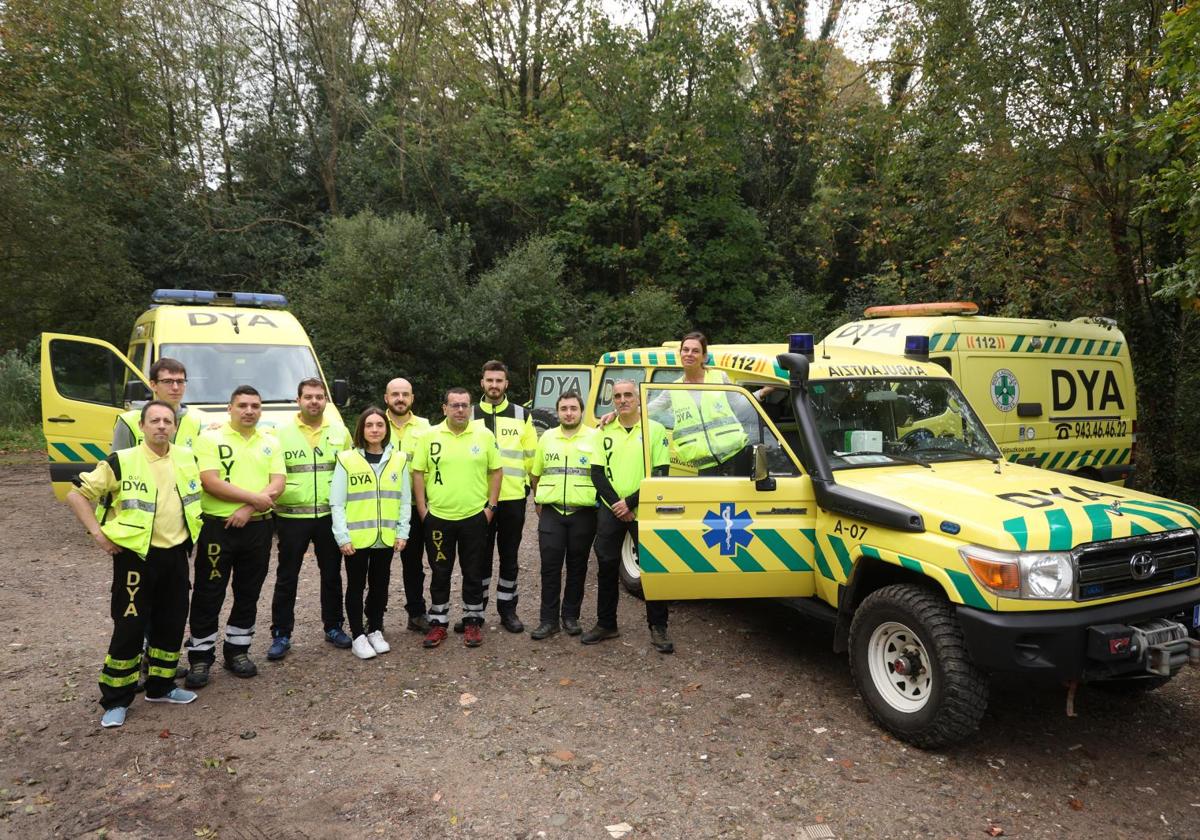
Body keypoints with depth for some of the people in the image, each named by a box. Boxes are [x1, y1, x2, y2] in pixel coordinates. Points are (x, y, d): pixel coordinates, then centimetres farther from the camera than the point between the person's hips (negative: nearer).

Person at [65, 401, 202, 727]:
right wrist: (98, 532, -12)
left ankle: (161, 686, 28)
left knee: (172, 624, 12)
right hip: (135, 556, -5)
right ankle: (115, 701, 13)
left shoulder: (187, 458, 3)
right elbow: (76, 494, -7)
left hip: (176, 554, 5)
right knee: (129, 628, 0)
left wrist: (193, 530, 14)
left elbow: (200, 491, 21)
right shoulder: (121, 462, -11)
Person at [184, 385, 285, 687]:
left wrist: (248, 509, -16)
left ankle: (237, 650, 26)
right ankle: (200, 657, 16)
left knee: (248, 594, 12)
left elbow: (277, 484, -1)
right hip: (217, 527, -3)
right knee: (208, 595, 3)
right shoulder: (210, 437, -4)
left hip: (257, 527, 4)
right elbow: (211, 482, -14)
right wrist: (255, 498, -15)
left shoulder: (270, 442, 8)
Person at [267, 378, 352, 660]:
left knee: (332, 575, 12)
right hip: (291, 517, -2)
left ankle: (333, 627, 27)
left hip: (330, 516, 2)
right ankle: (281, 635, 17)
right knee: (286, 578, 6)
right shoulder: (281, 433, -1)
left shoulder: (340, 432, 5)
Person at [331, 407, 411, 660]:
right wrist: (342, 537, -11)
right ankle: (358, 636, 20)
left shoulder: (399, 459, 3)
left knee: (380, 585, 14)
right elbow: (337, 503, -6)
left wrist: (402, 533, 0)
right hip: (356, 538, -3)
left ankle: (375, 631, 29)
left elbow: (405, 500, 6)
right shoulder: (347, 459, -5)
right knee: (356, 587, 8)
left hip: (386, 538, 3)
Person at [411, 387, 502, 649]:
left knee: (473, 574, 9)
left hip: (475, 517, 0)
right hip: (438, 518, 0)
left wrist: (490, 506, -1)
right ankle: (438, 623, 24)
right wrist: (422, 510, -2)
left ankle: (472, 622, 23)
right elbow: (418, 473, 2)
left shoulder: (485, 435, 0)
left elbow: (495, 471, 5)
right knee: (439, 574, 11)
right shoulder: (430, 436, 0)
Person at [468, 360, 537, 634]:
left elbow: (531, 456, 7)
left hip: (513, 498, 0)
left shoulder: (522, 416, 4)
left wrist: (527, 484, 1)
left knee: (509, 557, 8)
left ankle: (507, 610, 20)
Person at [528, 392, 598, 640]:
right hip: (551, 512, 2)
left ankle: (571, 616, 21)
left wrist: (599, 501, -3)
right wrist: (538, 501, 13)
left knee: (577, 567, 8)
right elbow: (536, 474, 17)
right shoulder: (546, 438, 9)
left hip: (583, 513, -2)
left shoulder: (595, 438, -1)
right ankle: (548, 619, 10)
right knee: (550, 567, 2)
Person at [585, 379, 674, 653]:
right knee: (606, 567, 8)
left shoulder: (655, 429, -1)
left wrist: (630, 502, -13)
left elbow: (660, 474, -7)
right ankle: (606, 624, 21)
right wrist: (615, 503, -9)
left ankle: (658, 628, 13)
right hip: (610, 510, 3)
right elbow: (597, 472, 5)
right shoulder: (605, 432, 9)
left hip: (643, 511, -3)